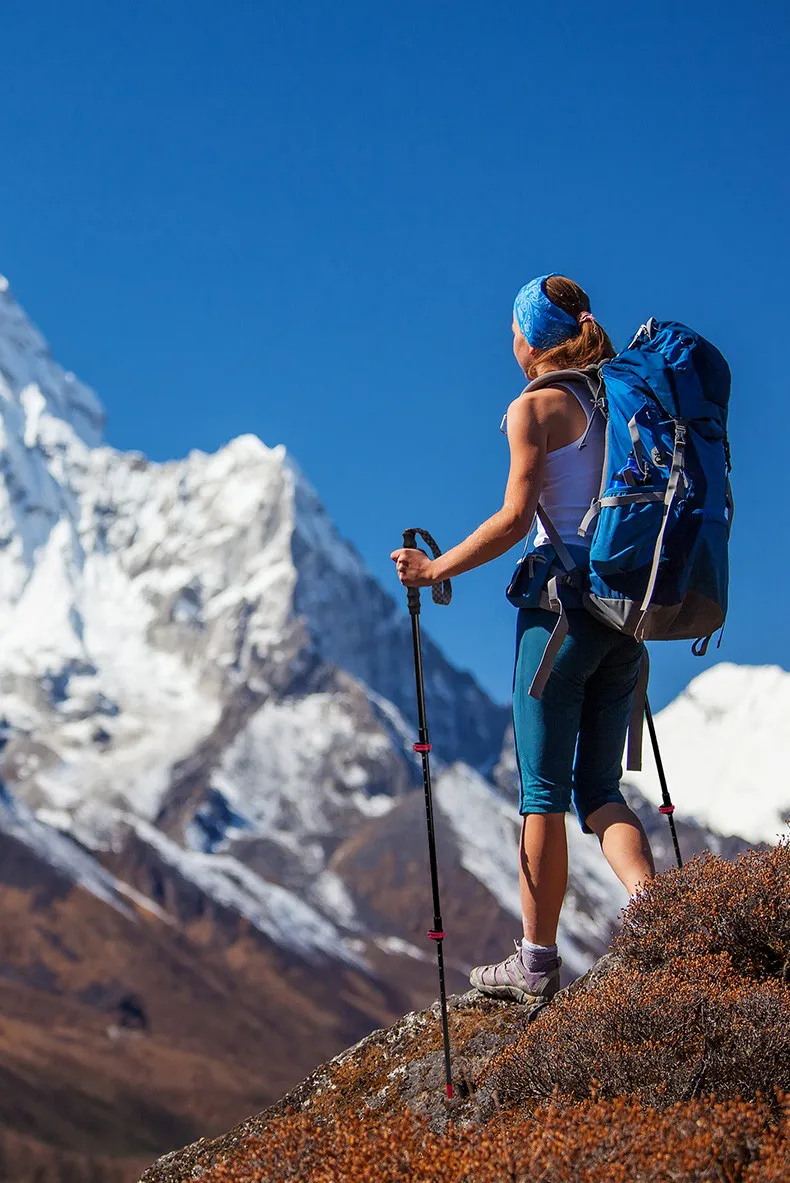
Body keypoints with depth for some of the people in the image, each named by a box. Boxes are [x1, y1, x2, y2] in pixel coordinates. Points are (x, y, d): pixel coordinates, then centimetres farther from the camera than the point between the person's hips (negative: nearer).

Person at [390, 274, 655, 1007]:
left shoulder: (535, 407, -6)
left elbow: (514, 519, -13)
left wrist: (435, 569, -2)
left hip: (562, 603, -6)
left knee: (544, 790, 1)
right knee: (599, 789, 11)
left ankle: (537, 963, 7)